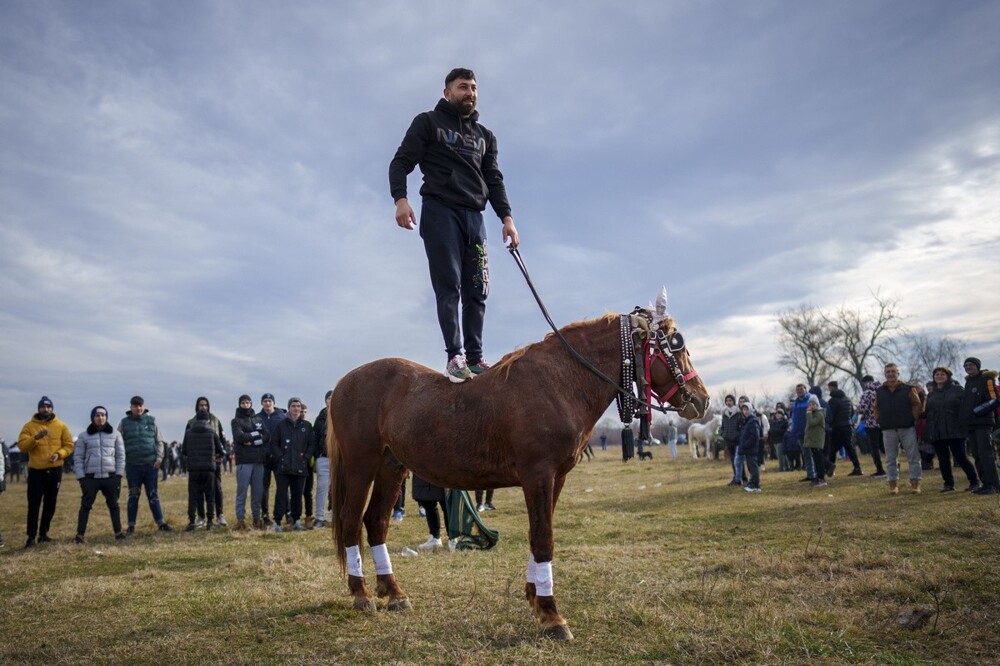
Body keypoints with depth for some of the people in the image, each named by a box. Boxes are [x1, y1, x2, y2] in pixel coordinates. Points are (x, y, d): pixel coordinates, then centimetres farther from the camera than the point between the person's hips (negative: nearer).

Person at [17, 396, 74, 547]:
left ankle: (43, 533, 19)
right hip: (36, 471, -2)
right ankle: (31, 536, 0)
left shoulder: (61, 426, 4)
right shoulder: (29, 426, 1)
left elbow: (69, 445, 3)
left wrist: (59, 454, -15)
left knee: (50, 504, 8)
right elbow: (22, 445, -9)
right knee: (34, 504, -5)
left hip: (55, 470, 2)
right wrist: (36, 437, -25)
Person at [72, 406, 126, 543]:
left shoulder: (115, 434, 7)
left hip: (110, 476, 1)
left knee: (113, 505, 7)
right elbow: (78, 457, 5)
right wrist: (81, 477, -2)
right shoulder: (84, 436, 5)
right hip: (91, 477, -1)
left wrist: (119, 474, 1)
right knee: (86, 505, -4)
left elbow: (121, 455, 8)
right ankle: (79, 535, 0)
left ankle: (118, 532, 15)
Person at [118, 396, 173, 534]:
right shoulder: (124, 423, 4)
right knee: (133, 496, 4)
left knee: (153, 495, 6)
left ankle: (161, 523, 8)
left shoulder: (151, 421, 7)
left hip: (151, 464, 1)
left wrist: (159, 457, -4)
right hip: (133, 466, -1)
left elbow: (159, 441, 8)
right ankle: (131, 526, 10)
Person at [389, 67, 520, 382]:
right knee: (448, 286, -12)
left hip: (473, 215, 5)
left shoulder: (485, 136, 24)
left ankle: (474, 358, 0)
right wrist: (400, 198, -16)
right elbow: (401, 162, 2)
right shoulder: (428, 122, 11)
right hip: (439, 210, -4)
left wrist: (506, 217, 3)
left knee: (477, 290, -2)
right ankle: (454, 356, -13)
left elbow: (494, 180, 18)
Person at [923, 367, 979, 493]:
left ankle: (974, 482, 8)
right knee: (943, 459, 7)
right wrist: (927, 429, 6)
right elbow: (926, 412, 17)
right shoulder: (931, 394, 15)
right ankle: (948, 484, 16)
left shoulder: (957, 389, 1)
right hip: (937, 432, 5)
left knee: (961, 457, -5)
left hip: (955, 430, -5)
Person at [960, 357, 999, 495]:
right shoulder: (968, 382, 20)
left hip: (983, 423, -8)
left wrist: (979, 411, -18)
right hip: (970, 424, 8)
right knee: (977, 455, 7)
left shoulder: (986, 379, -5)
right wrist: (964, 418, 16)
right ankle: (986, 483, 12)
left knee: (986, 454, -13)